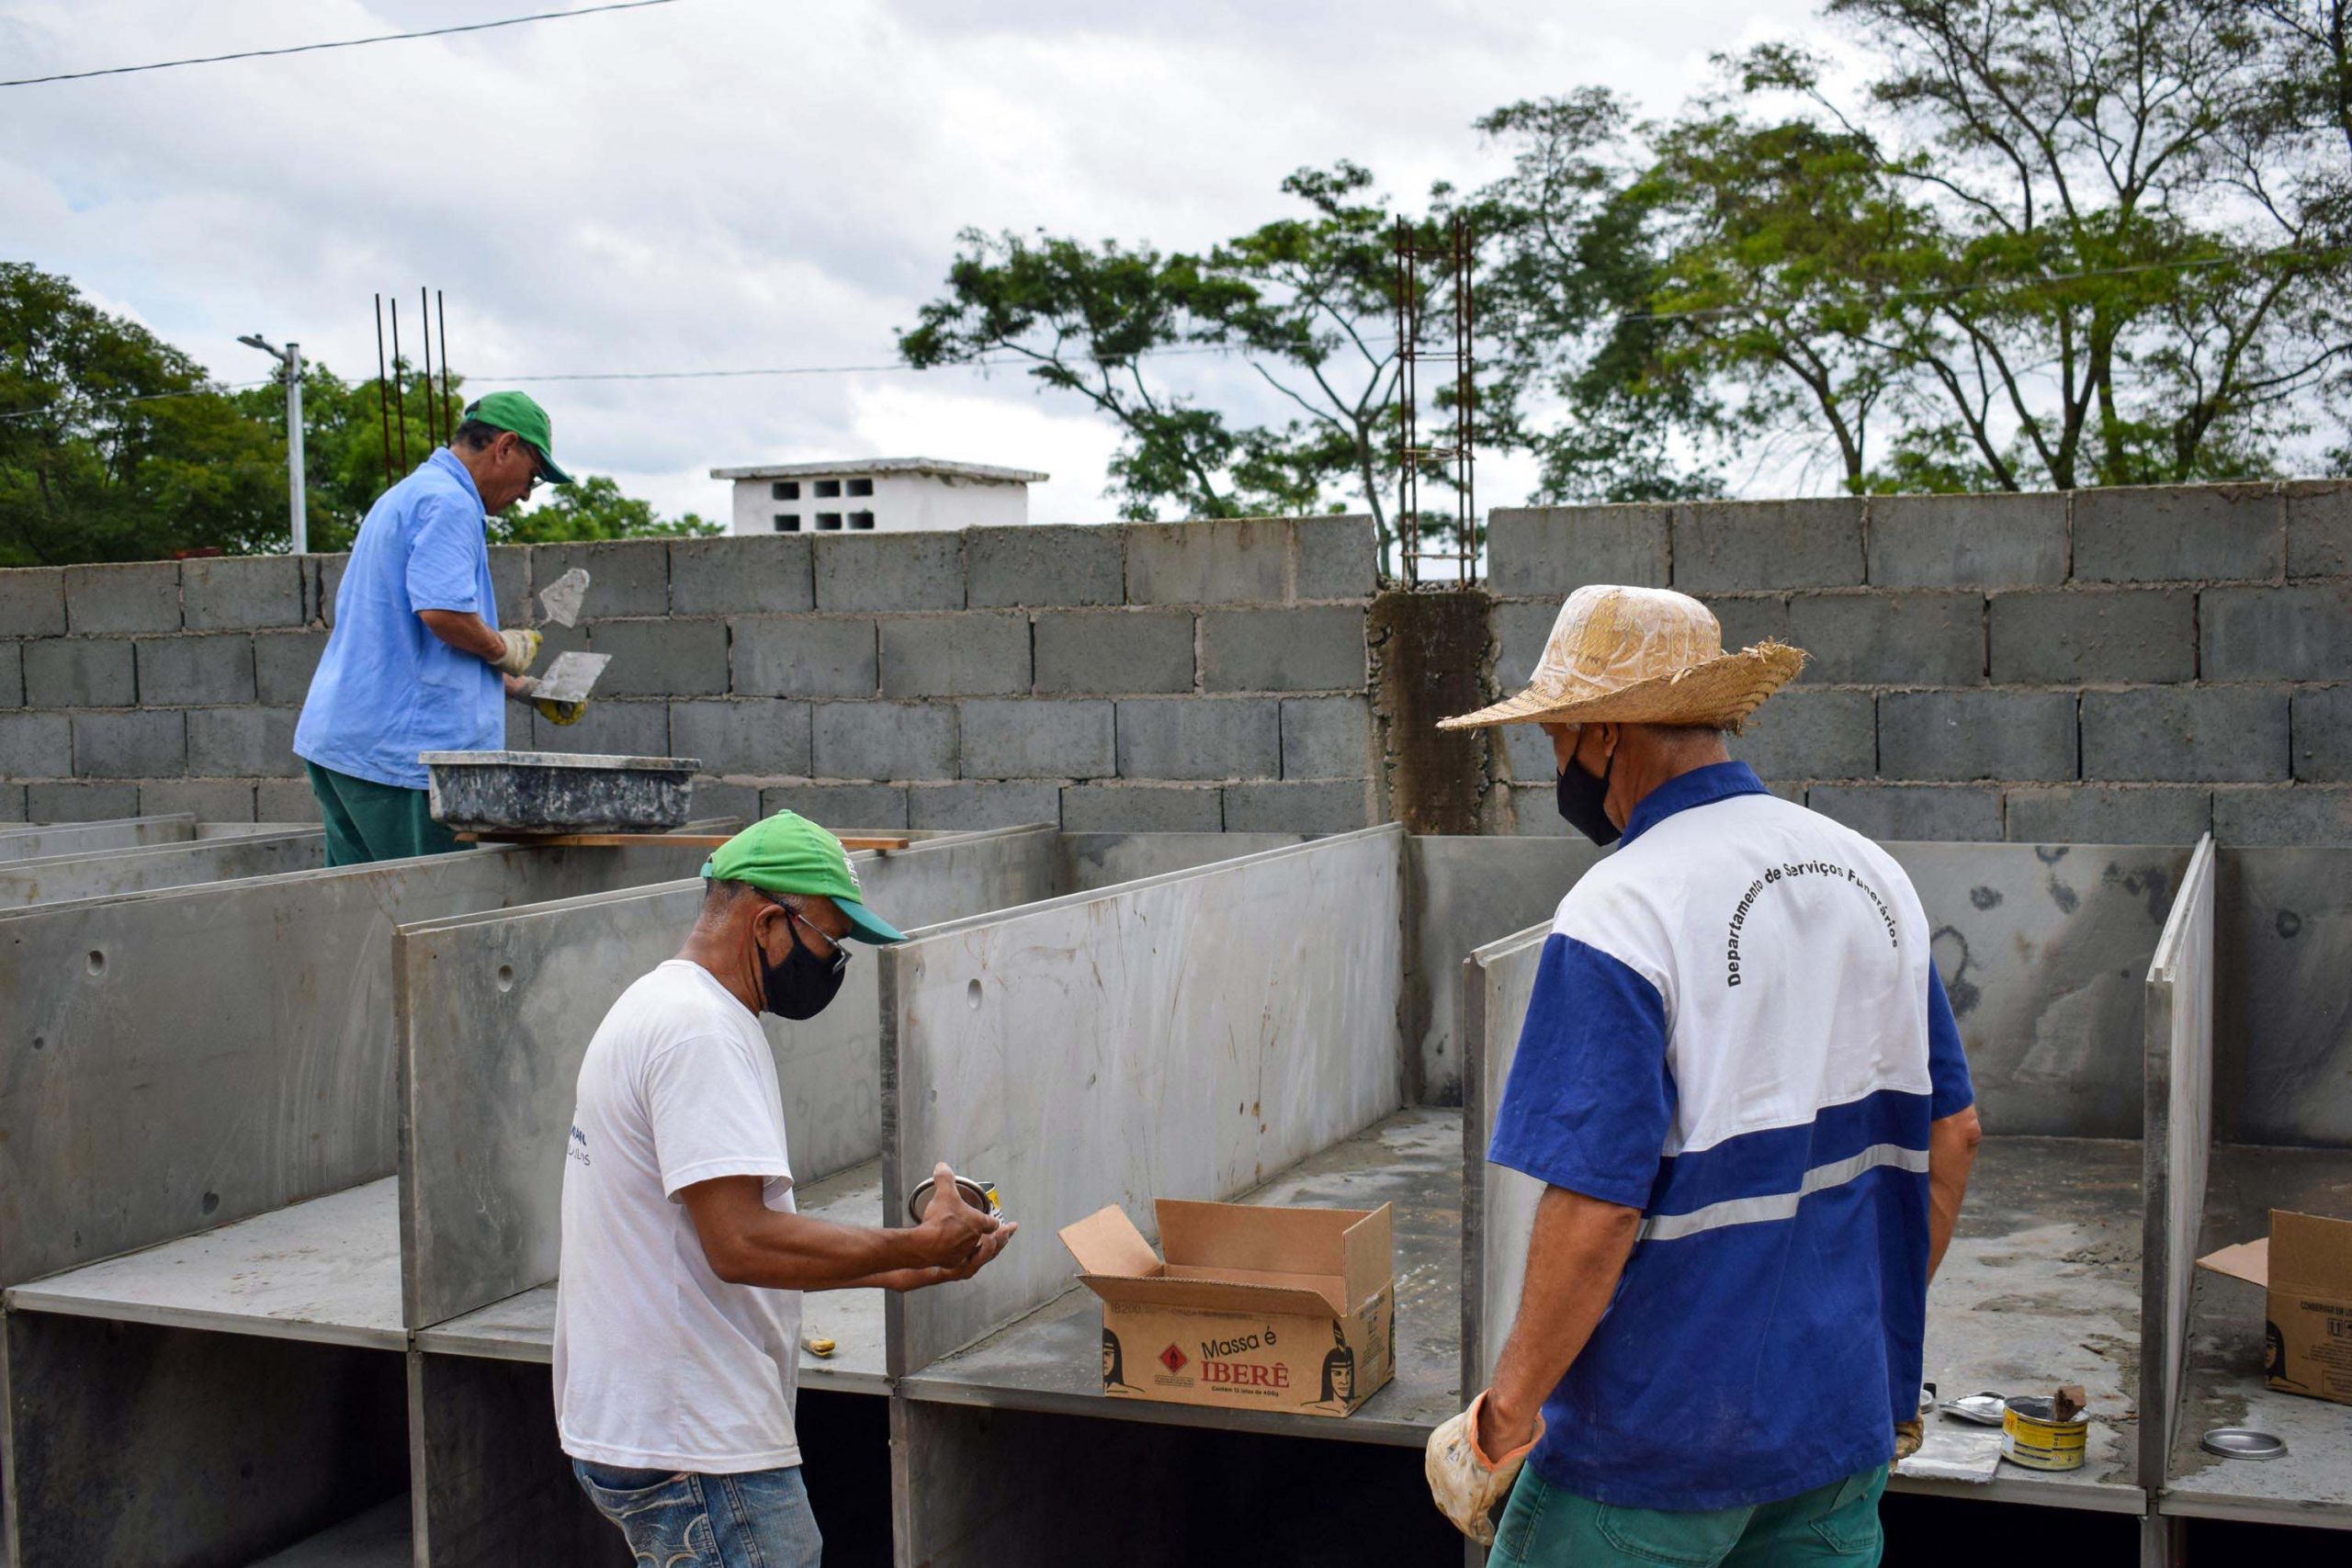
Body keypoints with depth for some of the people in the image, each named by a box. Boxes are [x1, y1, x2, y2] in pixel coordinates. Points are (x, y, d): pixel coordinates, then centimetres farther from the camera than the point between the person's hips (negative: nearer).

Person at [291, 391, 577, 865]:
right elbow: (443, 611, -25)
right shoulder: (449, 504, -10)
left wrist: (523, 688, 28)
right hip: (398, 749, -10)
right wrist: (504, 649, -5)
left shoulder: (407, 495, 24)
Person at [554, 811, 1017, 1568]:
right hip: (691, 1449, -11)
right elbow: (741, 1245, -26)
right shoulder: (701, 1029, -18)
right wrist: (917, 1245, -16)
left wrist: (890, 1269, 14)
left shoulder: (660, 1006, 16)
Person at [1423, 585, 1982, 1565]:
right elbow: (1952, 1130, 9)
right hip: (1845, 1413, 7)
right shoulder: (1871, 874, 3)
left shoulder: (1620, 915, -20)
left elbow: (1594, 1207, -24)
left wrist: (1505, 1418, -13)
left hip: (1662, 1442, -7)